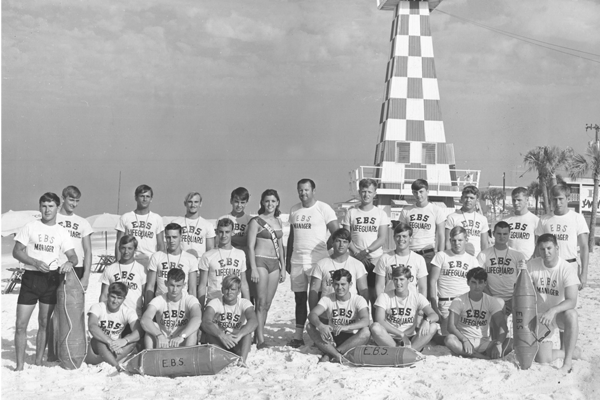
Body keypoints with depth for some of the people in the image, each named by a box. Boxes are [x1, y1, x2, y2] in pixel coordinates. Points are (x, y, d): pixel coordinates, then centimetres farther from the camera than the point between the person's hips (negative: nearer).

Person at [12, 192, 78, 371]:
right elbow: (16, 251, -1)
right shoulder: (30, 227, 1)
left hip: (51, 279, 1)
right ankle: (20, 365, 5)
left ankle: (38, 363, 19)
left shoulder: (62, 232, 5)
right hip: (30, 277, -1)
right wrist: (35, 262, -16)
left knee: (44, 323, 9)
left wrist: (69, 263, -22)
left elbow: (73, 256, 2)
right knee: (21, 324, -4)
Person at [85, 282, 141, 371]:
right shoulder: (97, 307, -10)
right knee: (99, 339, -35)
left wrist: (124, 341, -44)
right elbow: (92, 326, -31)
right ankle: (117, 367, -43)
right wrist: (109, 341, -46)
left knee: (133, 340, -24)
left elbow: (138, 332, -22)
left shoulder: (128, 312, -5)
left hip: (114, 350, 3)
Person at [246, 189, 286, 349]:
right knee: (261, 302, -10)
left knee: (267, 304, 5)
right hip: (260, 261, -6)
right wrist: (253, 269, -14)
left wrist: (283, 267, 14)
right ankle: (260, 340, -12)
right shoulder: (256, 221, -4)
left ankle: (258, 334, 11)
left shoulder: (278, 222, 15)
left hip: (275, 263, 6)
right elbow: (251, 246, -7)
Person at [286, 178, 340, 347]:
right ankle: (298, 336, 11)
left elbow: (337, 232, -7)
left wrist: (329, 250, -14)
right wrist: (288, 260, 17)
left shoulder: (323, 209, -4)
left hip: (317, 261, -5)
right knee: (299, 298, 7)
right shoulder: (294, 210, 13)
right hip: (297, 261, 5)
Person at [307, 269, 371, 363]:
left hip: (351, 340, -2)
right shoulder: (327, 299, 0)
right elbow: (312, 314, -16)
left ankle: (329, 354, -26)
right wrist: (320, 326, -39)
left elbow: (365, 321, -24)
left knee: (366, 332, -32)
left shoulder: (358, 300, -6)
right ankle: (337, 355, -32)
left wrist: (345, 327, -42)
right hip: (332, 339, 2)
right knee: (310, 327, -21)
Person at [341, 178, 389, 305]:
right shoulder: (351, 212, 7)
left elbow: (383, 238, -2)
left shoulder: (380, 213, 6)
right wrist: (357, 253, -10)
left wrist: (366, 251, -14)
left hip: (375, 259, 0)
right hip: (355, 260, 1)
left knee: (375, 293, -4)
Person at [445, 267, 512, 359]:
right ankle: (485, 357, -29)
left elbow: (502, 326, -5)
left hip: (484, 344, 2)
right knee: (450, 340, -36)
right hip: (463, 342, -2)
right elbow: (451, 326, -11)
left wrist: (498, 344, -25)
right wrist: (464, 340, -29)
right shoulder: (459, 301, -2)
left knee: (511, 343, -25)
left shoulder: (491, 301, 3)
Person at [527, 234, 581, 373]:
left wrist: (553, 311, -46)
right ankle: (573, 352, 24)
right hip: (540, 315, 3)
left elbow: (572, 301, -29)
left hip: (560, 313, -3)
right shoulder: (532, 265, -10)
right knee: (542, 360, -7)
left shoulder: (567, 269, -19)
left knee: (571, 315, -40)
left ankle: (568, 361, -26)